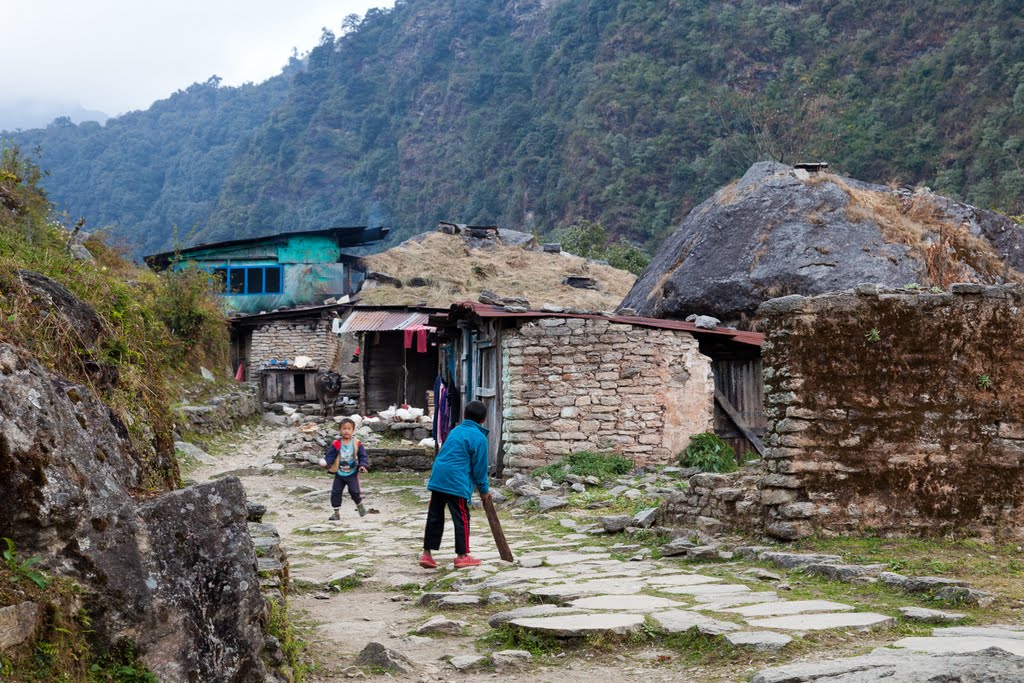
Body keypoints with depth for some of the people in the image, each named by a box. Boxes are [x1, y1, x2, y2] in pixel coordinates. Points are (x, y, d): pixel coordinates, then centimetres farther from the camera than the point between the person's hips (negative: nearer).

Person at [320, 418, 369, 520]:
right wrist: (326, 462, -26)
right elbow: (330, 455, -7)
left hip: (352, 473, -2)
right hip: (339, 473, 2)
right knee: (336, 492, 1)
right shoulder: (336, 444, -8)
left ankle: (360, 505, 17)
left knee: (354, 491, -13)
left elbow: (363, 456, -4)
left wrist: (363, 465, -21)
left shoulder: (357, 443, -8)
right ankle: (336, 513, 13)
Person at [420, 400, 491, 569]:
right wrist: (484, 490, 8)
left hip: (437, 479, 7)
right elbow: (480, 466, -4)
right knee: (462, 518, 3)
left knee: (434, 517, 11)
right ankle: (462, 556, 8)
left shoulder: (455, 431, 17)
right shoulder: (479, 438, -6)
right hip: (456, 483, -7)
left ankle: (426, 554, 13)